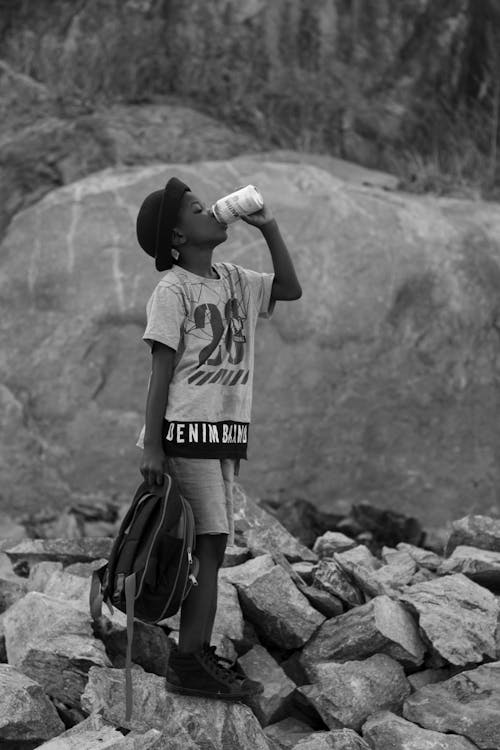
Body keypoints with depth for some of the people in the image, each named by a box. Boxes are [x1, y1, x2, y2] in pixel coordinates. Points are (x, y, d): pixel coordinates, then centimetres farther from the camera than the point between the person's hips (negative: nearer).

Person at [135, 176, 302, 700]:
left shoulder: (233, 280, 14)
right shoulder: (172, 290, -8)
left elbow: (290, 289, 16)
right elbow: (161, 371, -11)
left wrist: (269, 228, 8)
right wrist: (151, 445, -15)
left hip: (226, 431, 8)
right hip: (187, 430, -8)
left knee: (211, 544, 7)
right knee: (209, 541, -11)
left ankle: (196, 655, 12)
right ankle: (190, 663, -9)